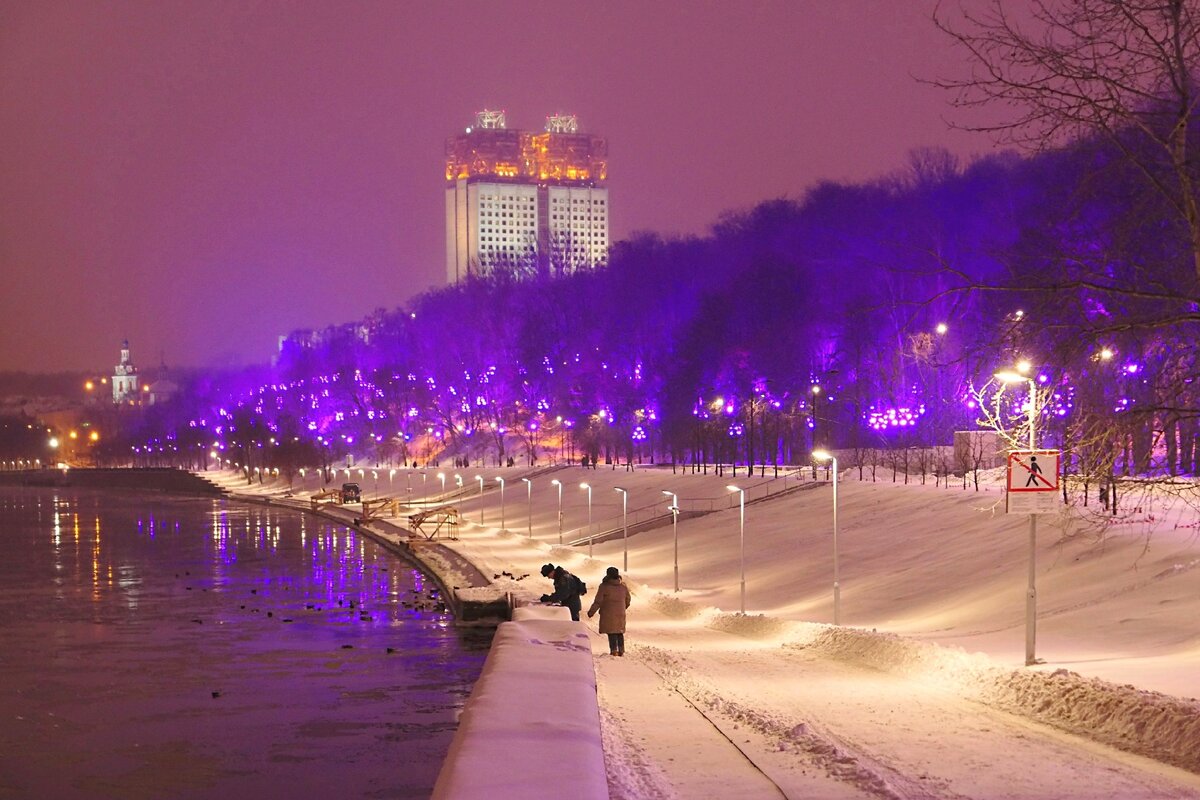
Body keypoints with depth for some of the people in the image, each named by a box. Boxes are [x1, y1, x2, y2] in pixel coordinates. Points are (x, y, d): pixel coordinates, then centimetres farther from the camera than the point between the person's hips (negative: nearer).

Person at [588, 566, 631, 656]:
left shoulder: (604, 586, -11)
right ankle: (621, 650, 17)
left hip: (608, 614, -5)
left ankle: (614, 650, -6)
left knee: (611, 633, -2)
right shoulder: (623, 586, 6)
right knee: (620, 633, 14)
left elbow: (598, 601, -10)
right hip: (620, 614, 5)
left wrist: (591, 612, -1)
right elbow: (627, 601, 16)